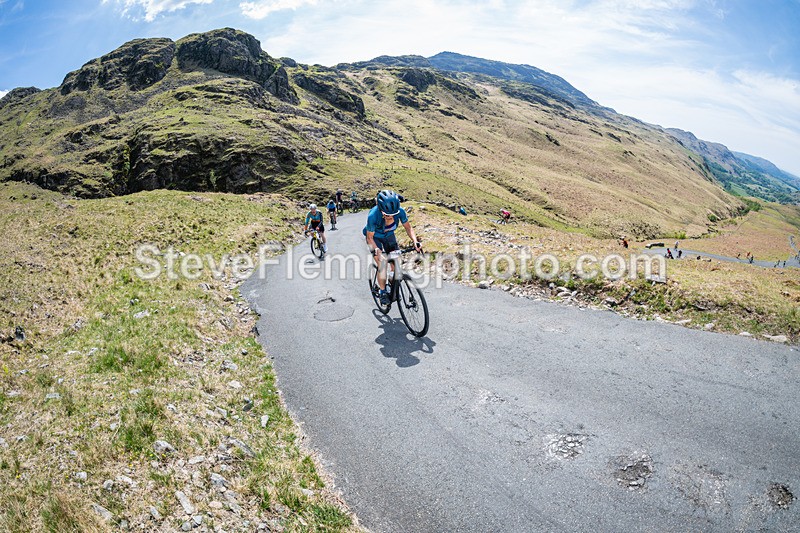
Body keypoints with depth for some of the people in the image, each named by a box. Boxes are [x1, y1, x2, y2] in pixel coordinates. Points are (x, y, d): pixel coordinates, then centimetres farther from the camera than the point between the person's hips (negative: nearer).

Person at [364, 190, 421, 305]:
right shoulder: (373, 215, -38)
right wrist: (376, 250, -42)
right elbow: (370, 237, -25)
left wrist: (415, 241, -28)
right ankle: (383, 293, -3)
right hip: (375, 238, -3)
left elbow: (408, 227, -13)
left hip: (389, 236, 3)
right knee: (382, 264, -18)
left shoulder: (400, 211, -30)